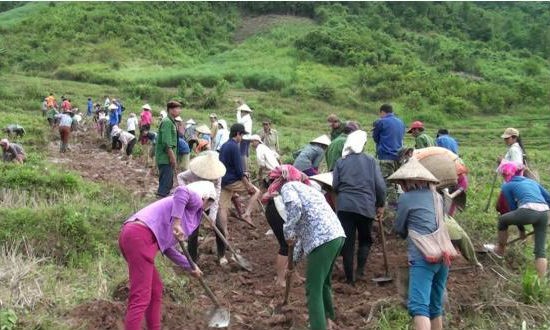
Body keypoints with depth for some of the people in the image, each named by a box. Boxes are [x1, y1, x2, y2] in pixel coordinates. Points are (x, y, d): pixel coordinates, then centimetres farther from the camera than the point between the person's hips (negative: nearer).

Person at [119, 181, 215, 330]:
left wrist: (189, 266, 35)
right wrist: (177, 223, -17)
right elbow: (181, 191, -18)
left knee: (156, 289, 21)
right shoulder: (195, 200, 9)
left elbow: (166, 246, 32)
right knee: (141, 298, -9)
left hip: (131, 234, 10)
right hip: (141, 237, -10)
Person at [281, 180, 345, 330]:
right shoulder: (305, 189, 32)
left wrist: (288, 232, -5)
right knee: (322, 282, 26)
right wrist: (294, 259, 41)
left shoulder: (287, 187, 7)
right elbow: (304, 230, 36)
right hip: (337, 235, 9)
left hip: (323, 239, -9)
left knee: (313, 290, -3)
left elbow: (294, 207, -19)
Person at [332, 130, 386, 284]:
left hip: (344, 206, 1)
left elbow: (335, 185, 3)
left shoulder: (340, 162, 5)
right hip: (366, 206, -1)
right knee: (365, 239, 19)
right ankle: (360, 270, 6)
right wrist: (380, 204, 12)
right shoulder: (370, 160, 2)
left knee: (347, 241, 7)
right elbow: (380, 185, -1)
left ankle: (350, 278, 11)